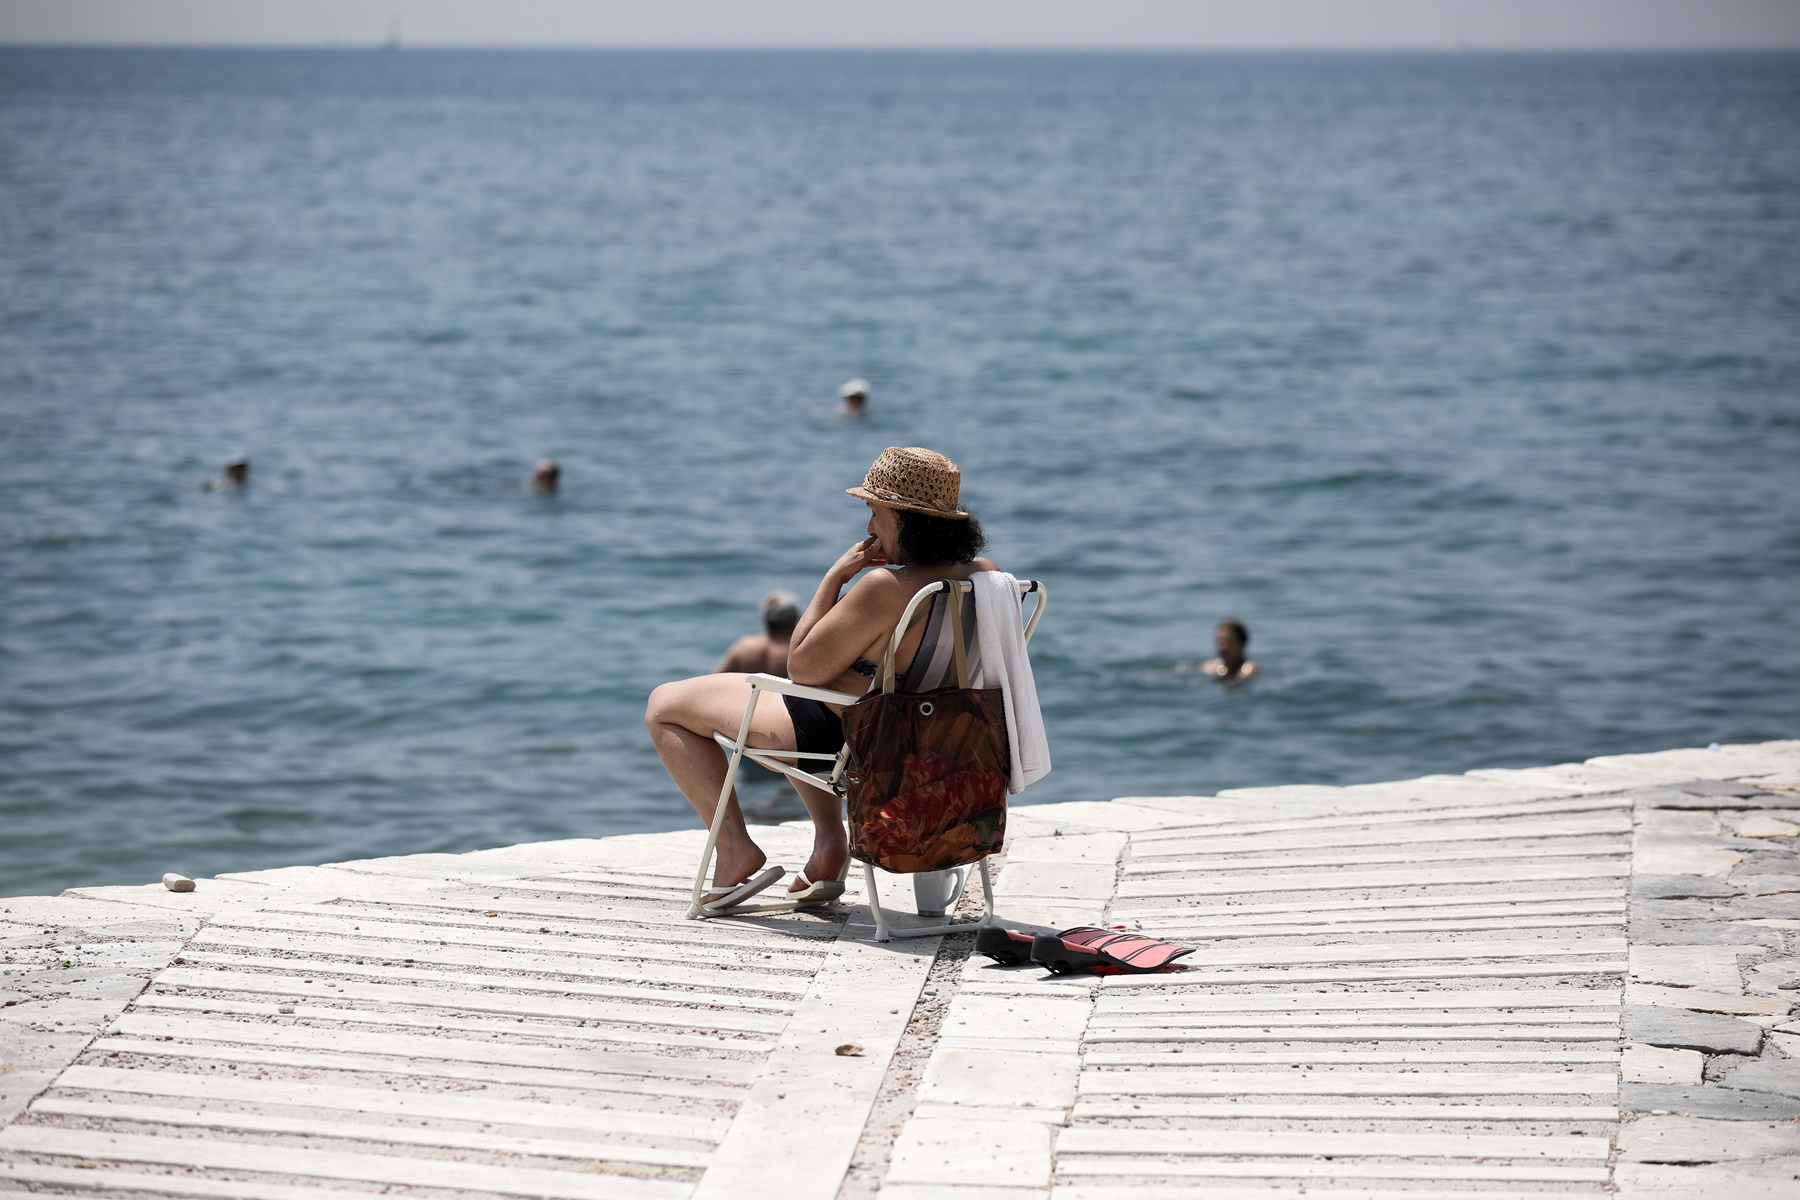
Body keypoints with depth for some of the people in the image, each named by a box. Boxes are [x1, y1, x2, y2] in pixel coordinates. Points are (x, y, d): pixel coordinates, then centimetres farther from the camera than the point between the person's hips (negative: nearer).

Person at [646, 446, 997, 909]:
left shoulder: (885, 587, -30)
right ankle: (830, 844, 26)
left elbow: (802, 667, -20)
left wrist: (834, 577, -15)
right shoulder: (986, 576, -8)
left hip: (851, 743, -8)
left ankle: (736, 846, 1)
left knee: (666, 705, 6)